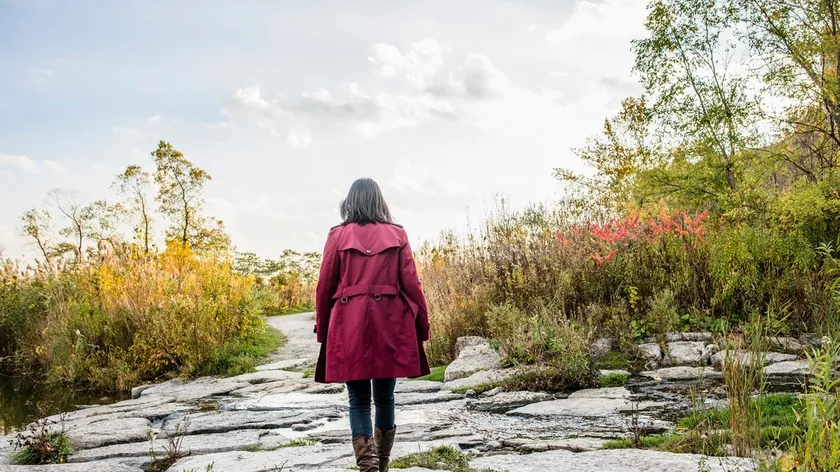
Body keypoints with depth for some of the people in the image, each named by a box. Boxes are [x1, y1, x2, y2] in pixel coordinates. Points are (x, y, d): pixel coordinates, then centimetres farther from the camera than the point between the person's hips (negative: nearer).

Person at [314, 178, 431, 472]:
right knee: (385, 397, 15)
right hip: (389, 325, 1)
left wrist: (322, 328, 13)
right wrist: (422, 325, 8)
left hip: (349, 326, -1)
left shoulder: (338, 235, 2)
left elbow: (325, 286, 4)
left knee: (359, 400, 5)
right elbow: (411, 283, 2)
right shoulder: (397, 234, 4)